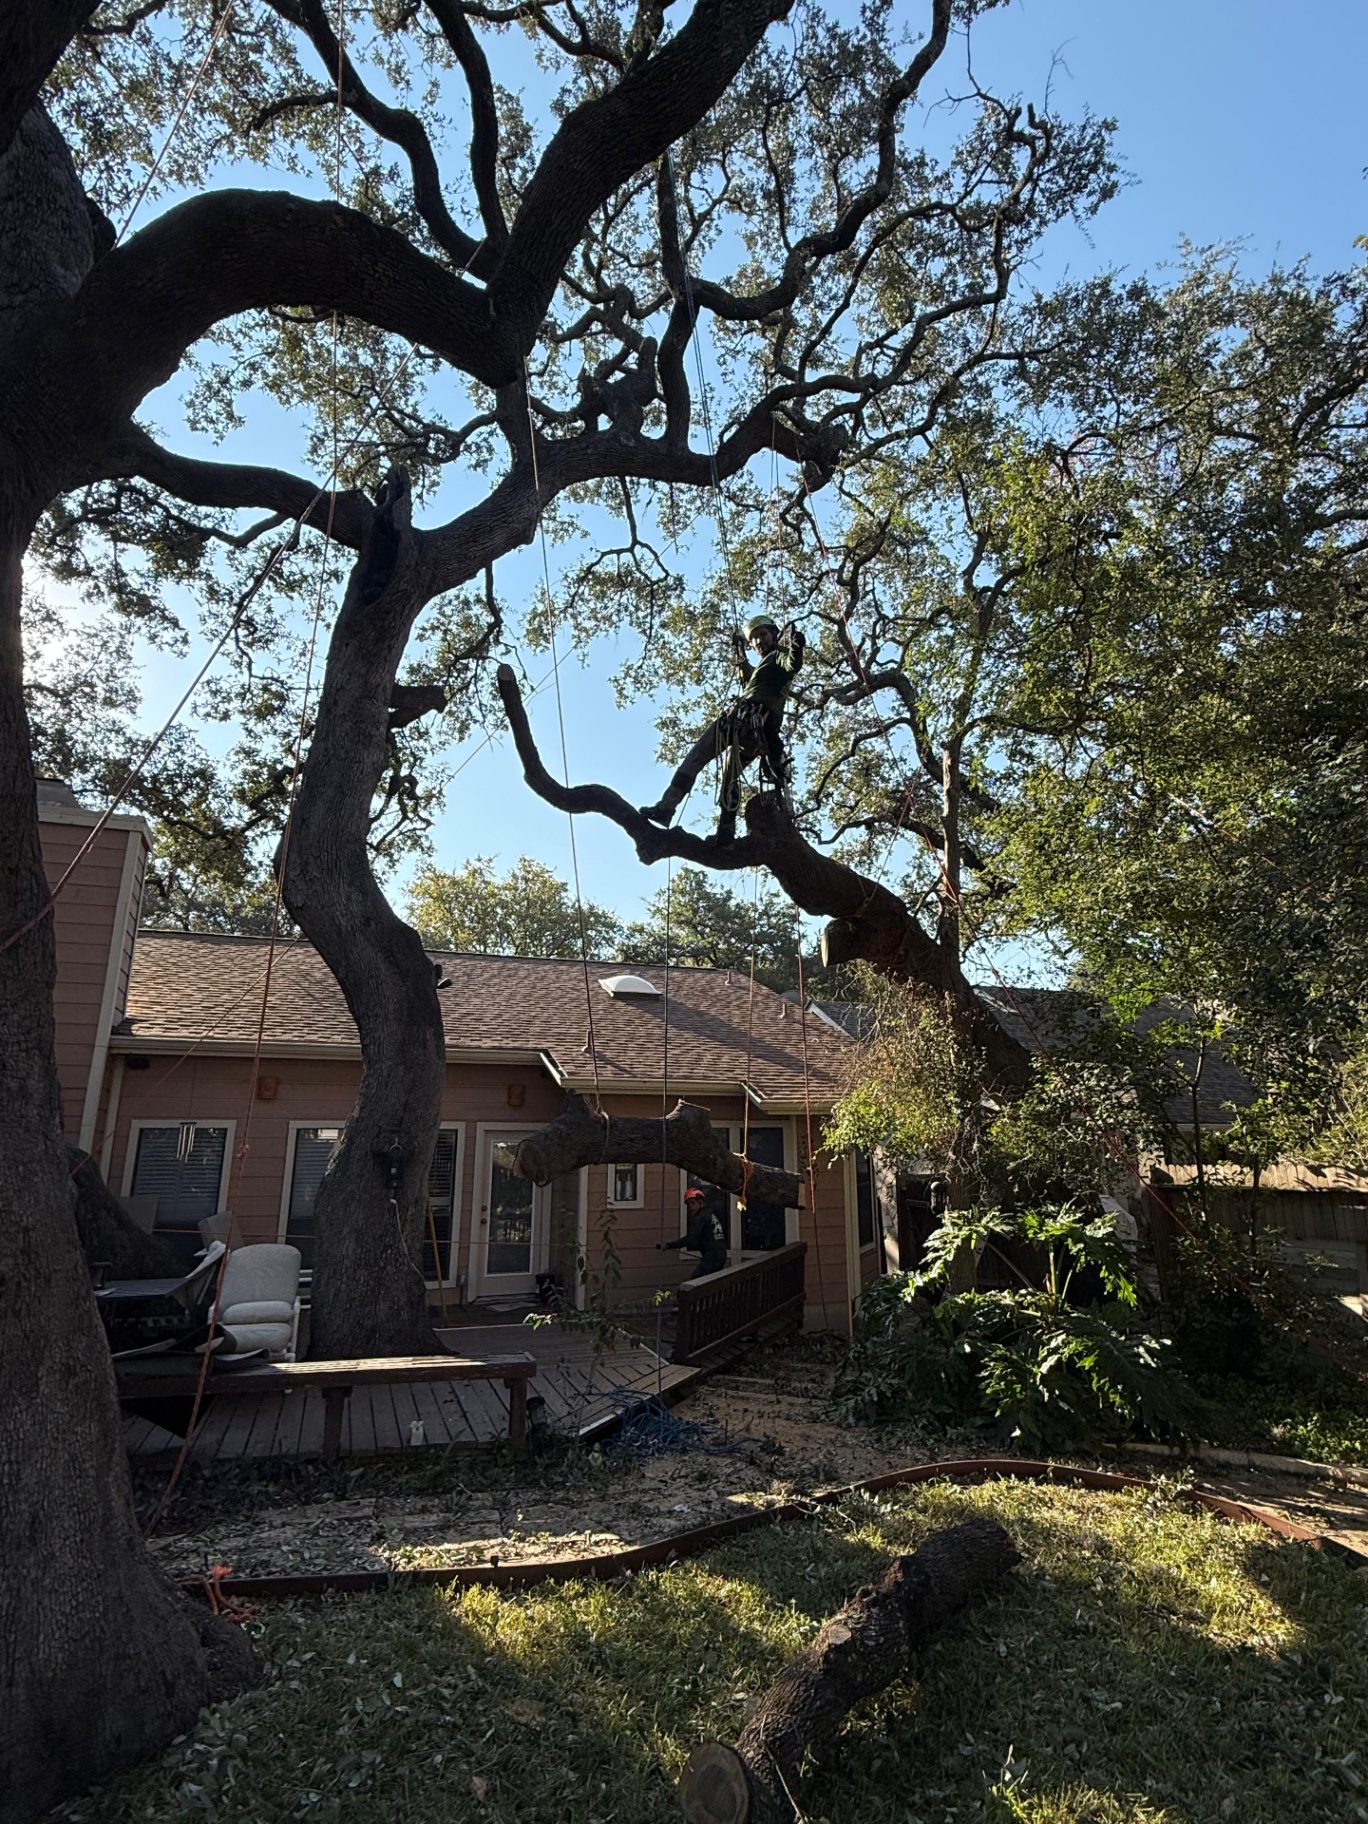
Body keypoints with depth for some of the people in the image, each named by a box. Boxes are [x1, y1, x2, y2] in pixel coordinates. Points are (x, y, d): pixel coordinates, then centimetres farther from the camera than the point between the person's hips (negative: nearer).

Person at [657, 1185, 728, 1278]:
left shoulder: (701, 1217, -9)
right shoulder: (712, 1213, 18)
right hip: (721, 1256, 10)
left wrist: (668, 1245, -19)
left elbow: (690, 1239, -19)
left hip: (712, 1256, -10)